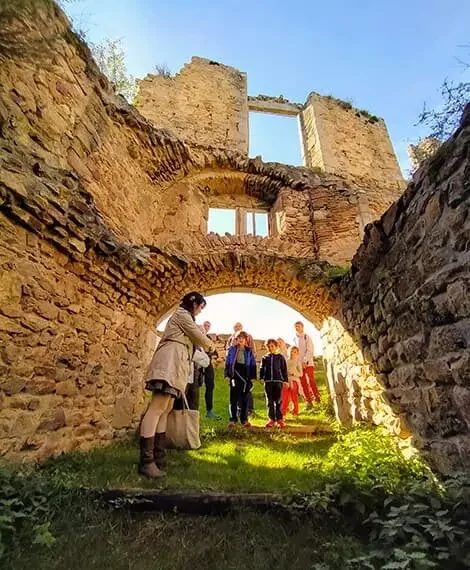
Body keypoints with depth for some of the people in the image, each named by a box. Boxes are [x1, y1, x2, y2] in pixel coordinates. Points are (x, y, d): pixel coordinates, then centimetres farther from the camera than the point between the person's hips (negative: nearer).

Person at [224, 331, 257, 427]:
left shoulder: (249, 351, 9)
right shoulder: (232, 349, 5)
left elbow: (253, 365, 8)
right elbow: (227, 363, 4)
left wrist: (253, 377, 2)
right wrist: (227, 375, -3)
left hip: (245, 376, 1)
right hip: (234, 376, -1)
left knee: (244, 398, 6)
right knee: (234, 397, 1)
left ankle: (244, 419, 14)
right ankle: (233, 419, 8)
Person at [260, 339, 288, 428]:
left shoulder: (280, 357, 4)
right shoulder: (265, 358, 9)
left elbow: (284, 369, 5)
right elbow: (262, 369, 10)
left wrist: (285, 380, 1)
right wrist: (261, 378, -3)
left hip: (278, 381, -2)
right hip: (268, 381, 2)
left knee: (278, 401, 2)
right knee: (270, 401, 6)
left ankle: (279, 419, 11)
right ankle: (271, 419, 14)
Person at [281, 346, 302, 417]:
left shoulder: (297, 362, 2)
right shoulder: (286, 361, 10)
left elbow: (301, 373, -3)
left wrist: (294, 373, -17)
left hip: (294, 381, -2)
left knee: (294, 398, 6)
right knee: (284, 398, -1)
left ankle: (295, 413, 22)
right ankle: (283, 413, 7)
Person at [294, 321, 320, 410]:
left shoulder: (307, 337, -3)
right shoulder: (295, 339, 13)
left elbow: (310, 350, -11)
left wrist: (305, 361, -18)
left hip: (307, 363, -5)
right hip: (299, 364, 5)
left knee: (311, 381, -4)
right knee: (303, 383, 5)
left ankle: (317, 397, 14)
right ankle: (308, 401, 14)